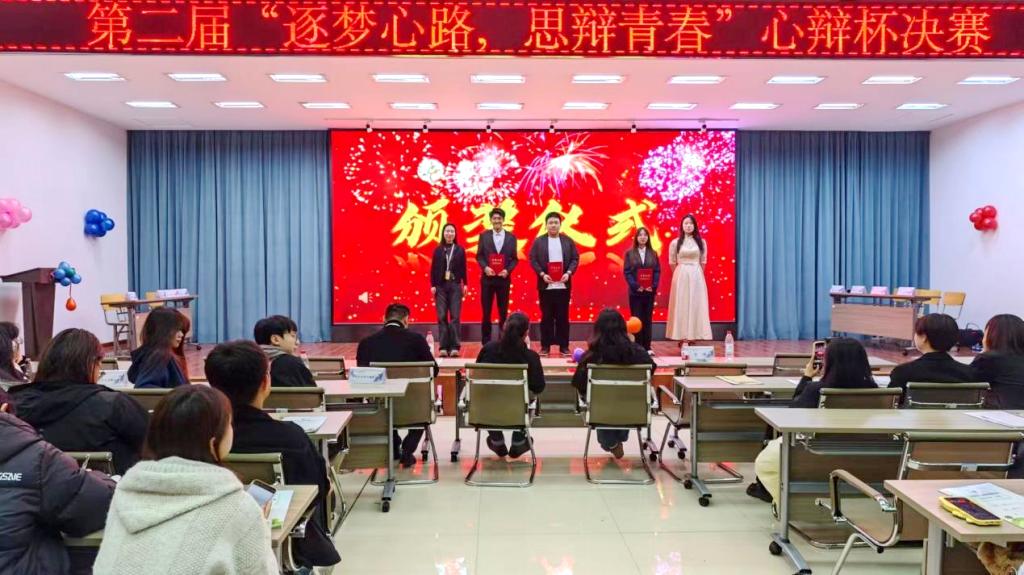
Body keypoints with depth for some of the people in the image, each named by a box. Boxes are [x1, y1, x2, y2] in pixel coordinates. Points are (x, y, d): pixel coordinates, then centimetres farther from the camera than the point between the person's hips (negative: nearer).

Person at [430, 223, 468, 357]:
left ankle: (454, 347, -3)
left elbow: (463, 268, 5)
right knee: (442, 316, -1)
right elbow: (433, 268, 5)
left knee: (455, 316, -4)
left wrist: (465, 284, -1)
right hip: (441, 286, 1)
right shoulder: (438, 250, 5)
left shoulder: (460, 250, 5)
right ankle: (444, 347, 2)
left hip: (455, 286, 0)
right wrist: (433, 285, -2)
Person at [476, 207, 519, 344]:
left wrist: (507, 270, -11)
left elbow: (515, 259, 5)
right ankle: (486, 342, 9)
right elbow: (479, 256, 4)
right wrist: (485, 267, -13)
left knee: (503, 311, 5)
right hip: (487, 278, 0)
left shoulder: (511, 237, 5)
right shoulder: (484, 236, 5)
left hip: (504, 279, 0)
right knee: (486, 311, 2)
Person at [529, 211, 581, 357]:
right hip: (546, 285, -1)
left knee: (563, 316, 5)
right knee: (546, 317, 4)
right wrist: (542, 274, -13)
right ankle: (545, 345, 11)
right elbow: (533, 259, -1)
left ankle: (563, 345, 12)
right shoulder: (538, 241, 3)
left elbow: (575, 259, 5)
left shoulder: (568, 241, 7)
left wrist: (569, 273, -11)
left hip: (563, 285, 1)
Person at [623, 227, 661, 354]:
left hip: (650, 291, 2)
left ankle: (647, 347, 10)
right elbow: (626, 272, -3)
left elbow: (657, 271, 4)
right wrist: (636, 286, -15)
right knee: (636, 319, 0)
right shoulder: (629, 253, 3)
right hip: (635, 291, -2)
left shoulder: (653, 253, 8)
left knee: (648, 319, 5)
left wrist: (653, 286, -11)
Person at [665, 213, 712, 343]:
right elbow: (672, 262, 7)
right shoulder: (675, 242, 0)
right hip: (681, 277, -1)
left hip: (696, 277, 1)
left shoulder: (701, 242, 5)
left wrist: (696, 273, 9)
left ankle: (693, 336, 5)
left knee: (695, 305, 0)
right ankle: (681, 337, 2)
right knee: (681, 306, -2)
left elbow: (703, 261, 11)